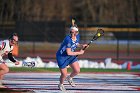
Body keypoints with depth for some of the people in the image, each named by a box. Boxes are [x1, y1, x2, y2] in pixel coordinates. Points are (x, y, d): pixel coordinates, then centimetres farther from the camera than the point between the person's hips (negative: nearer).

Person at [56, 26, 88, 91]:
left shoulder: (77, 36, -10)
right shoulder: (68, 39, -34)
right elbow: (69, 53, -32)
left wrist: (81, 45, -8)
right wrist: (79, 53, -22)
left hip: (71, 56, 7)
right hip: (62, 57, -7)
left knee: (77, 71, -2)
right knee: (64, 75, 1)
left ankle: (69, 78, 32)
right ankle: (61, 85, 35)